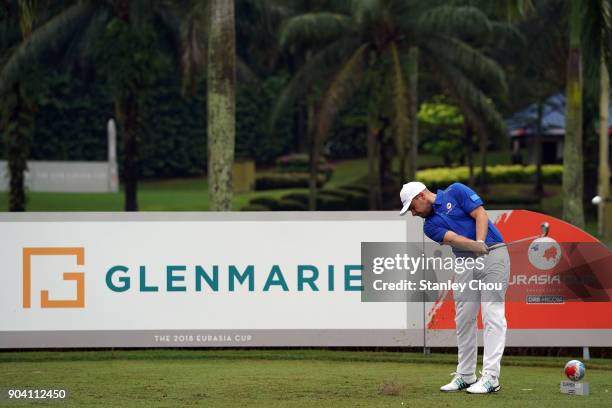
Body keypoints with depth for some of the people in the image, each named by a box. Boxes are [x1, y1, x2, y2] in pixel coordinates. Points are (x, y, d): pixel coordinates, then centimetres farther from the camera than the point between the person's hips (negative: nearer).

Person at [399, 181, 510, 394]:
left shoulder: (456, 192, 3)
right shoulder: (430, 225, 12)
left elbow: (481, 214, -6)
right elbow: (452, 238, -6)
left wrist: (480, 243, -21)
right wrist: (475, 246, -25)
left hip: (493, 254, -6)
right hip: (466, 262, 6)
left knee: (492, 315, -10)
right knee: (463, 319, 5)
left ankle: (490, 377, -15)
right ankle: (465, 376, 14)